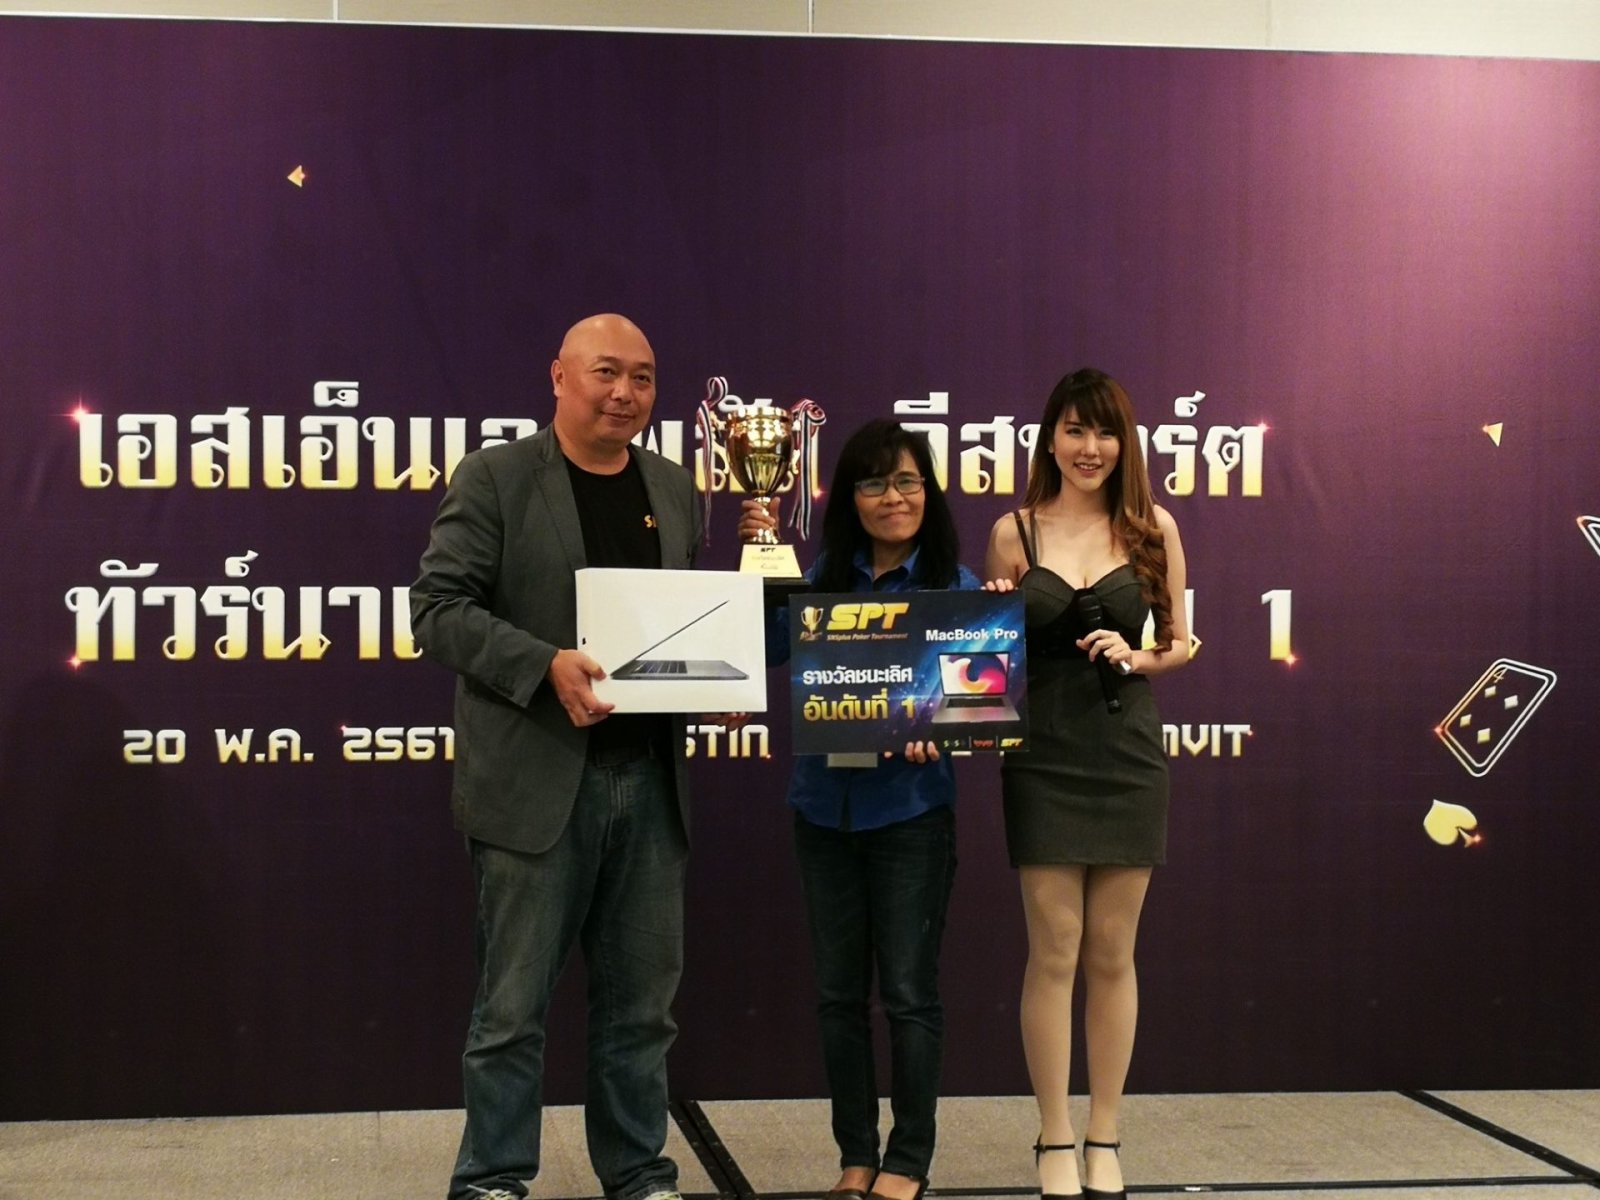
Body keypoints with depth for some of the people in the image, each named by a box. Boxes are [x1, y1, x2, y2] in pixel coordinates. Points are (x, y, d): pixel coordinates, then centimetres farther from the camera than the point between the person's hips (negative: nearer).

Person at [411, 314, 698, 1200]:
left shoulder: (675, 491, 13)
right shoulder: (494, 478, -2)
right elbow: (440, 609, -8)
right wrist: (546, 667, -21)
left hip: (651, 781, 5)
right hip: (535, 783, -5)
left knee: (641, 1003, 11)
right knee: (513, 1004, 2)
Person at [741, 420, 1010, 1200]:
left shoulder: (955, 585, -4)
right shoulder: (824, 575, 5)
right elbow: (773, 650, -6)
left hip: (910, 809, -3)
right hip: (826, 806, 4)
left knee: (908, 991, 3)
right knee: (838, 991, 10)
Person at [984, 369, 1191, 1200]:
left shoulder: (1153, 528, 2)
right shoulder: (1013, 532, 1)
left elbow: (1179, 644, 9)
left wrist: (1136, 658, -10)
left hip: (1126, 758, 1)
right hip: (1043, 760, -1)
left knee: (1112, 957, 7)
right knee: (1054, 954, 0)